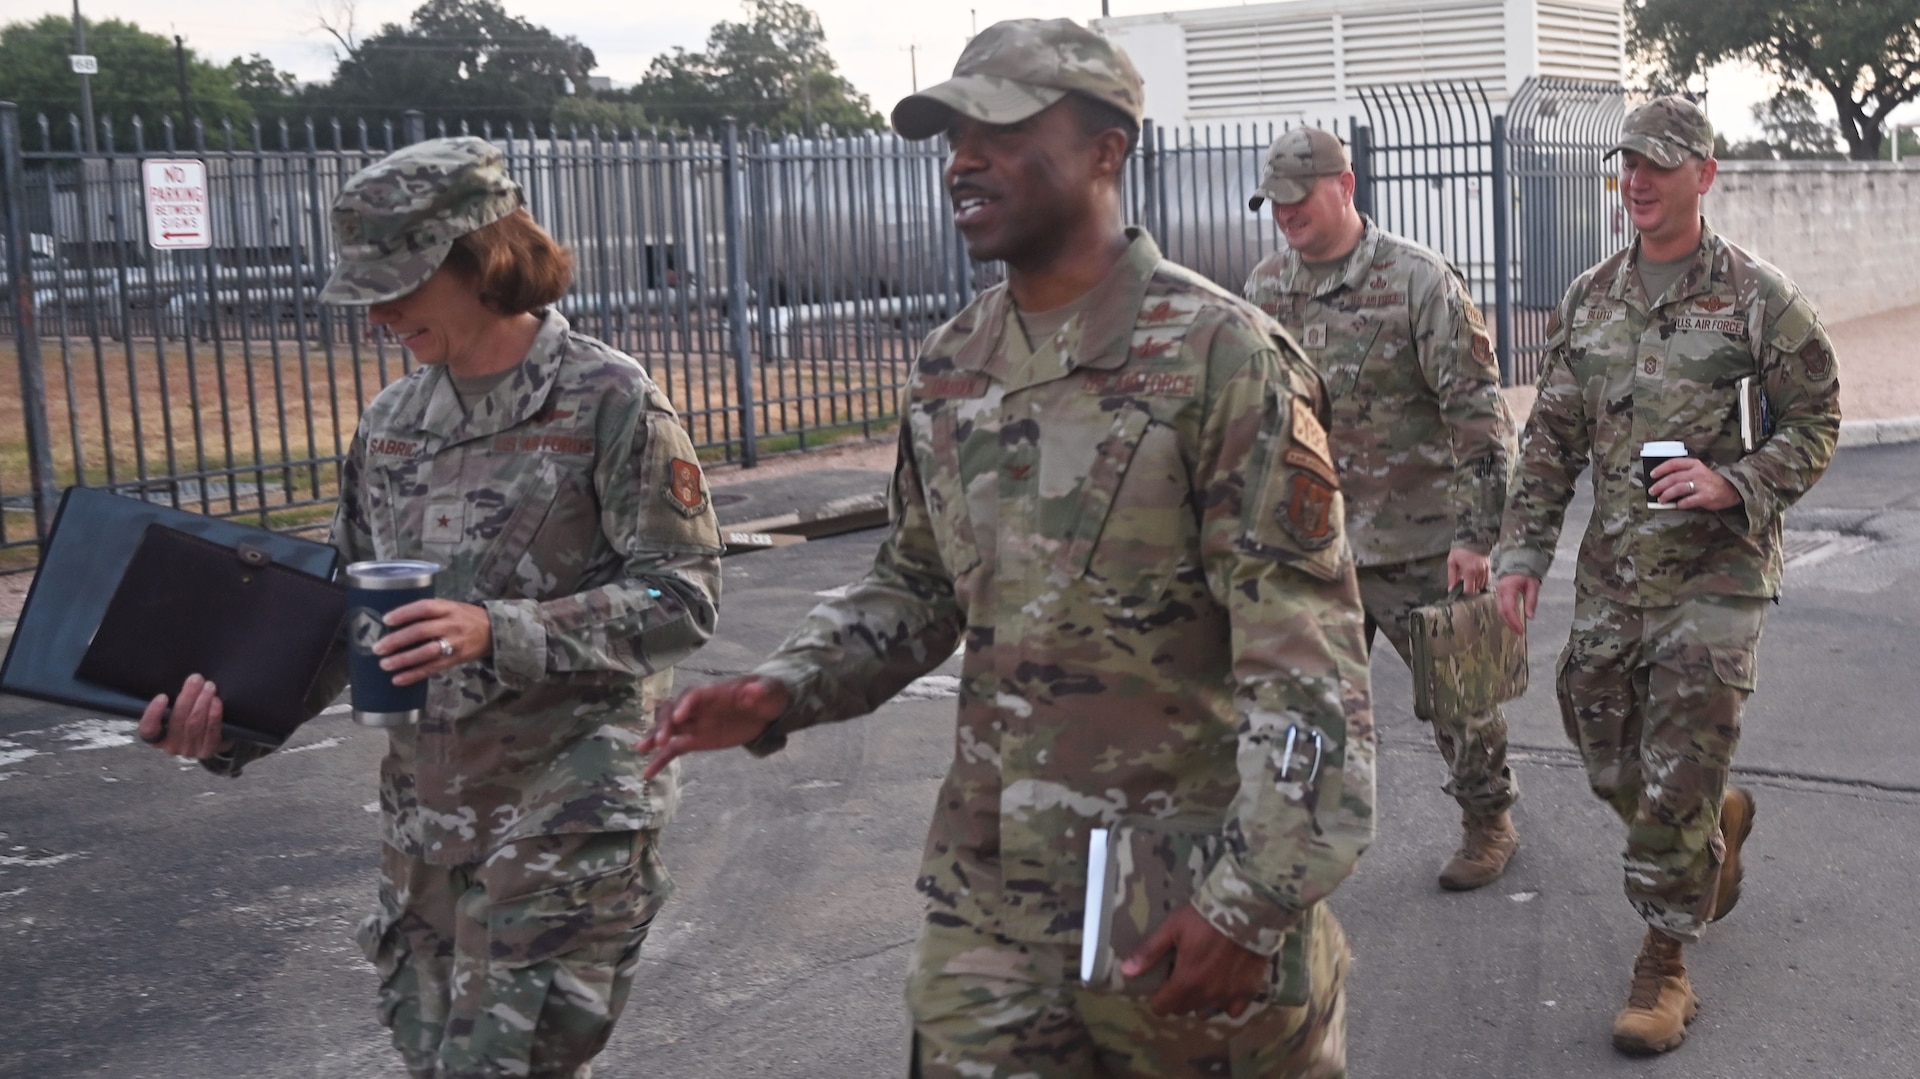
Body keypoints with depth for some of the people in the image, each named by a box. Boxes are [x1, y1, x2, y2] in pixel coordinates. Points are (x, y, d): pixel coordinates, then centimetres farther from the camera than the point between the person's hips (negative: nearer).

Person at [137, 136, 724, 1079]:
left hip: (568, 817, -6)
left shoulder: (609, 402, -10)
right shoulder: (391, 424, 9)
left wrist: (499, 633, -25)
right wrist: (237, 717, -5)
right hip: (426, 814, 6)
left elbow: (682, 597, -13)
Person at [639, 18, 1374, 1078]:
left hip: (1195, 899, -5)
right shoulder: (947, 368, 5)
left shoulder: (1220, 355, -15)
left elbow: (1306, 659, -17)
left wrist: (1255, 896, -20)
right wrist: (777, 693, 0)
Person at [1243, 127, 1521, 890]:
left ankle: (1488, 825, 29)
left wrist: (1476, 532, -17)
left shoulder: (1418, 281, -12)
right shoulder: (1266, 288, 5)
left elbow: (1480, 413, -13)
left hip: (1417, 540, -4)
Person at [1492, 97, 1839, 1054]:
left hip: (1715, 577, -5)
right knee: (1610, 764, 14)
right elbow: (1551, 438, 10)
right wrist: (1522, 550, 4)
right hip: (1611, 577, 5)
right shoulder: (1588, 299, 7)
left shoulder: (1759, 299, -6)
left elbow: (1815, 425, -2)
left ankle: (1665, 962, 12)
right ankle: (1722, 824, 45)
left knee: (1678, 782, -4)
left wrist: (1734, 484, -20)